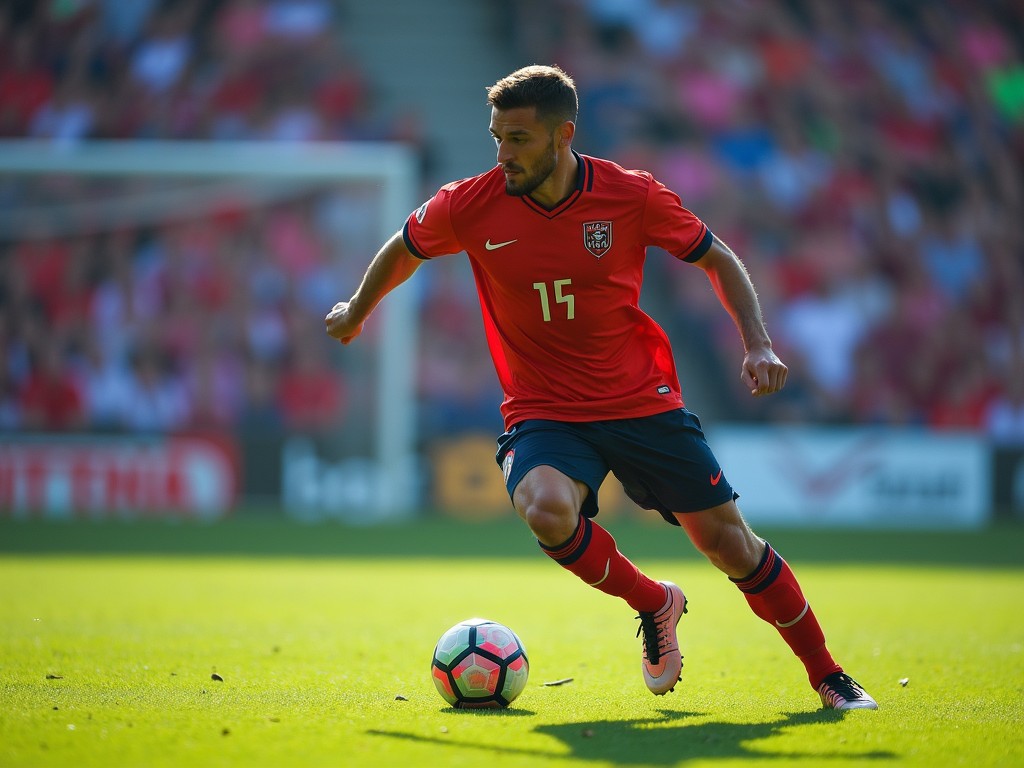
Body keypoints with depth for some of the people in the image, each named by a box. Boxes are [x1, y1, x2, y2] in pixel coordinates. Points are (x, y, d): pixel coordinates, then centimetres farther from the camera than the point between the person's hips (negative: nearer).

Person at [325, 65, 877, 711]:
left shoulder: (631, 196, -12)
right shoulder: (471, 206, -10)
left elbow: (717, 259, 4)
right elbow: (405, 250, 12)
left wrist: (758, 344, -8)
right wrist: (356, 313, 26)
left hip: (642, 402, 0)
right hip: (543, 411, 0)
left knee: (727, 539, 0)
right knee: (547, 510, -32)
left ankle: (827, 676, 21)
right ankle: (653, 604, -3)